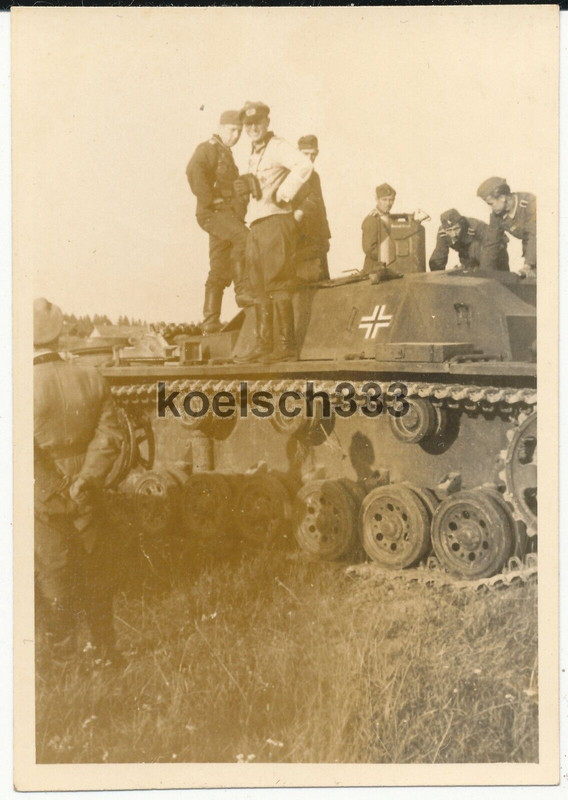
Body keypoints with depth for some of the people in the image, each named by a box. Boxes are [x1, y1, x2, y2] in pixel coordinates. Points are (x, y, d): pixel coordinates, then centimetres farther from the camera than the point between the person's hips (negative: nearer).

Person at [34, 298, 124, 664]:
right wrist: (84, 483, -8)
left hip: (45, 501, -3)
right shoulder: (91, 378, -7)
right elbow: (110, 436, -9)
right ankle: (105, 651, 29)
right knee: (96, 575, 17)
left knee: (54, 577, 13)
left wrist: (53, 494, -10)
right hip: (87, 498, 3)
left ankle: (63, 652, 25)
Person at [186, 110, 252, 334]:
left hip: (227, 214, 9)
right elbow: (193, 170, -24)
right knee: (245, 238, -28)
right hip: (214, 213, -9)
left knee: (220, 270, 5)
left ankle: (210, 321, 5)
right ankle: (243, 290, -24)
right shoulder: (208, 148, -3)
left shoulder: (226, 155, 27)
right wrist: (209, 200, -23)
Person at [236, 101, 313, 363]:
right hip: (256, 224, 9)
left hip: (275, 221, -9)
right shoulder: (254, 154, 21)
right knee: (259, 287, 9)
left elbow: (304, 165, -25)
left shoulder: (277, 147, -7)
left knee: (277, 284, -10)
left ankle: (287, 345, -8)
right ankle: (263, 344, 13)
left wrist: (283, 195, -20)